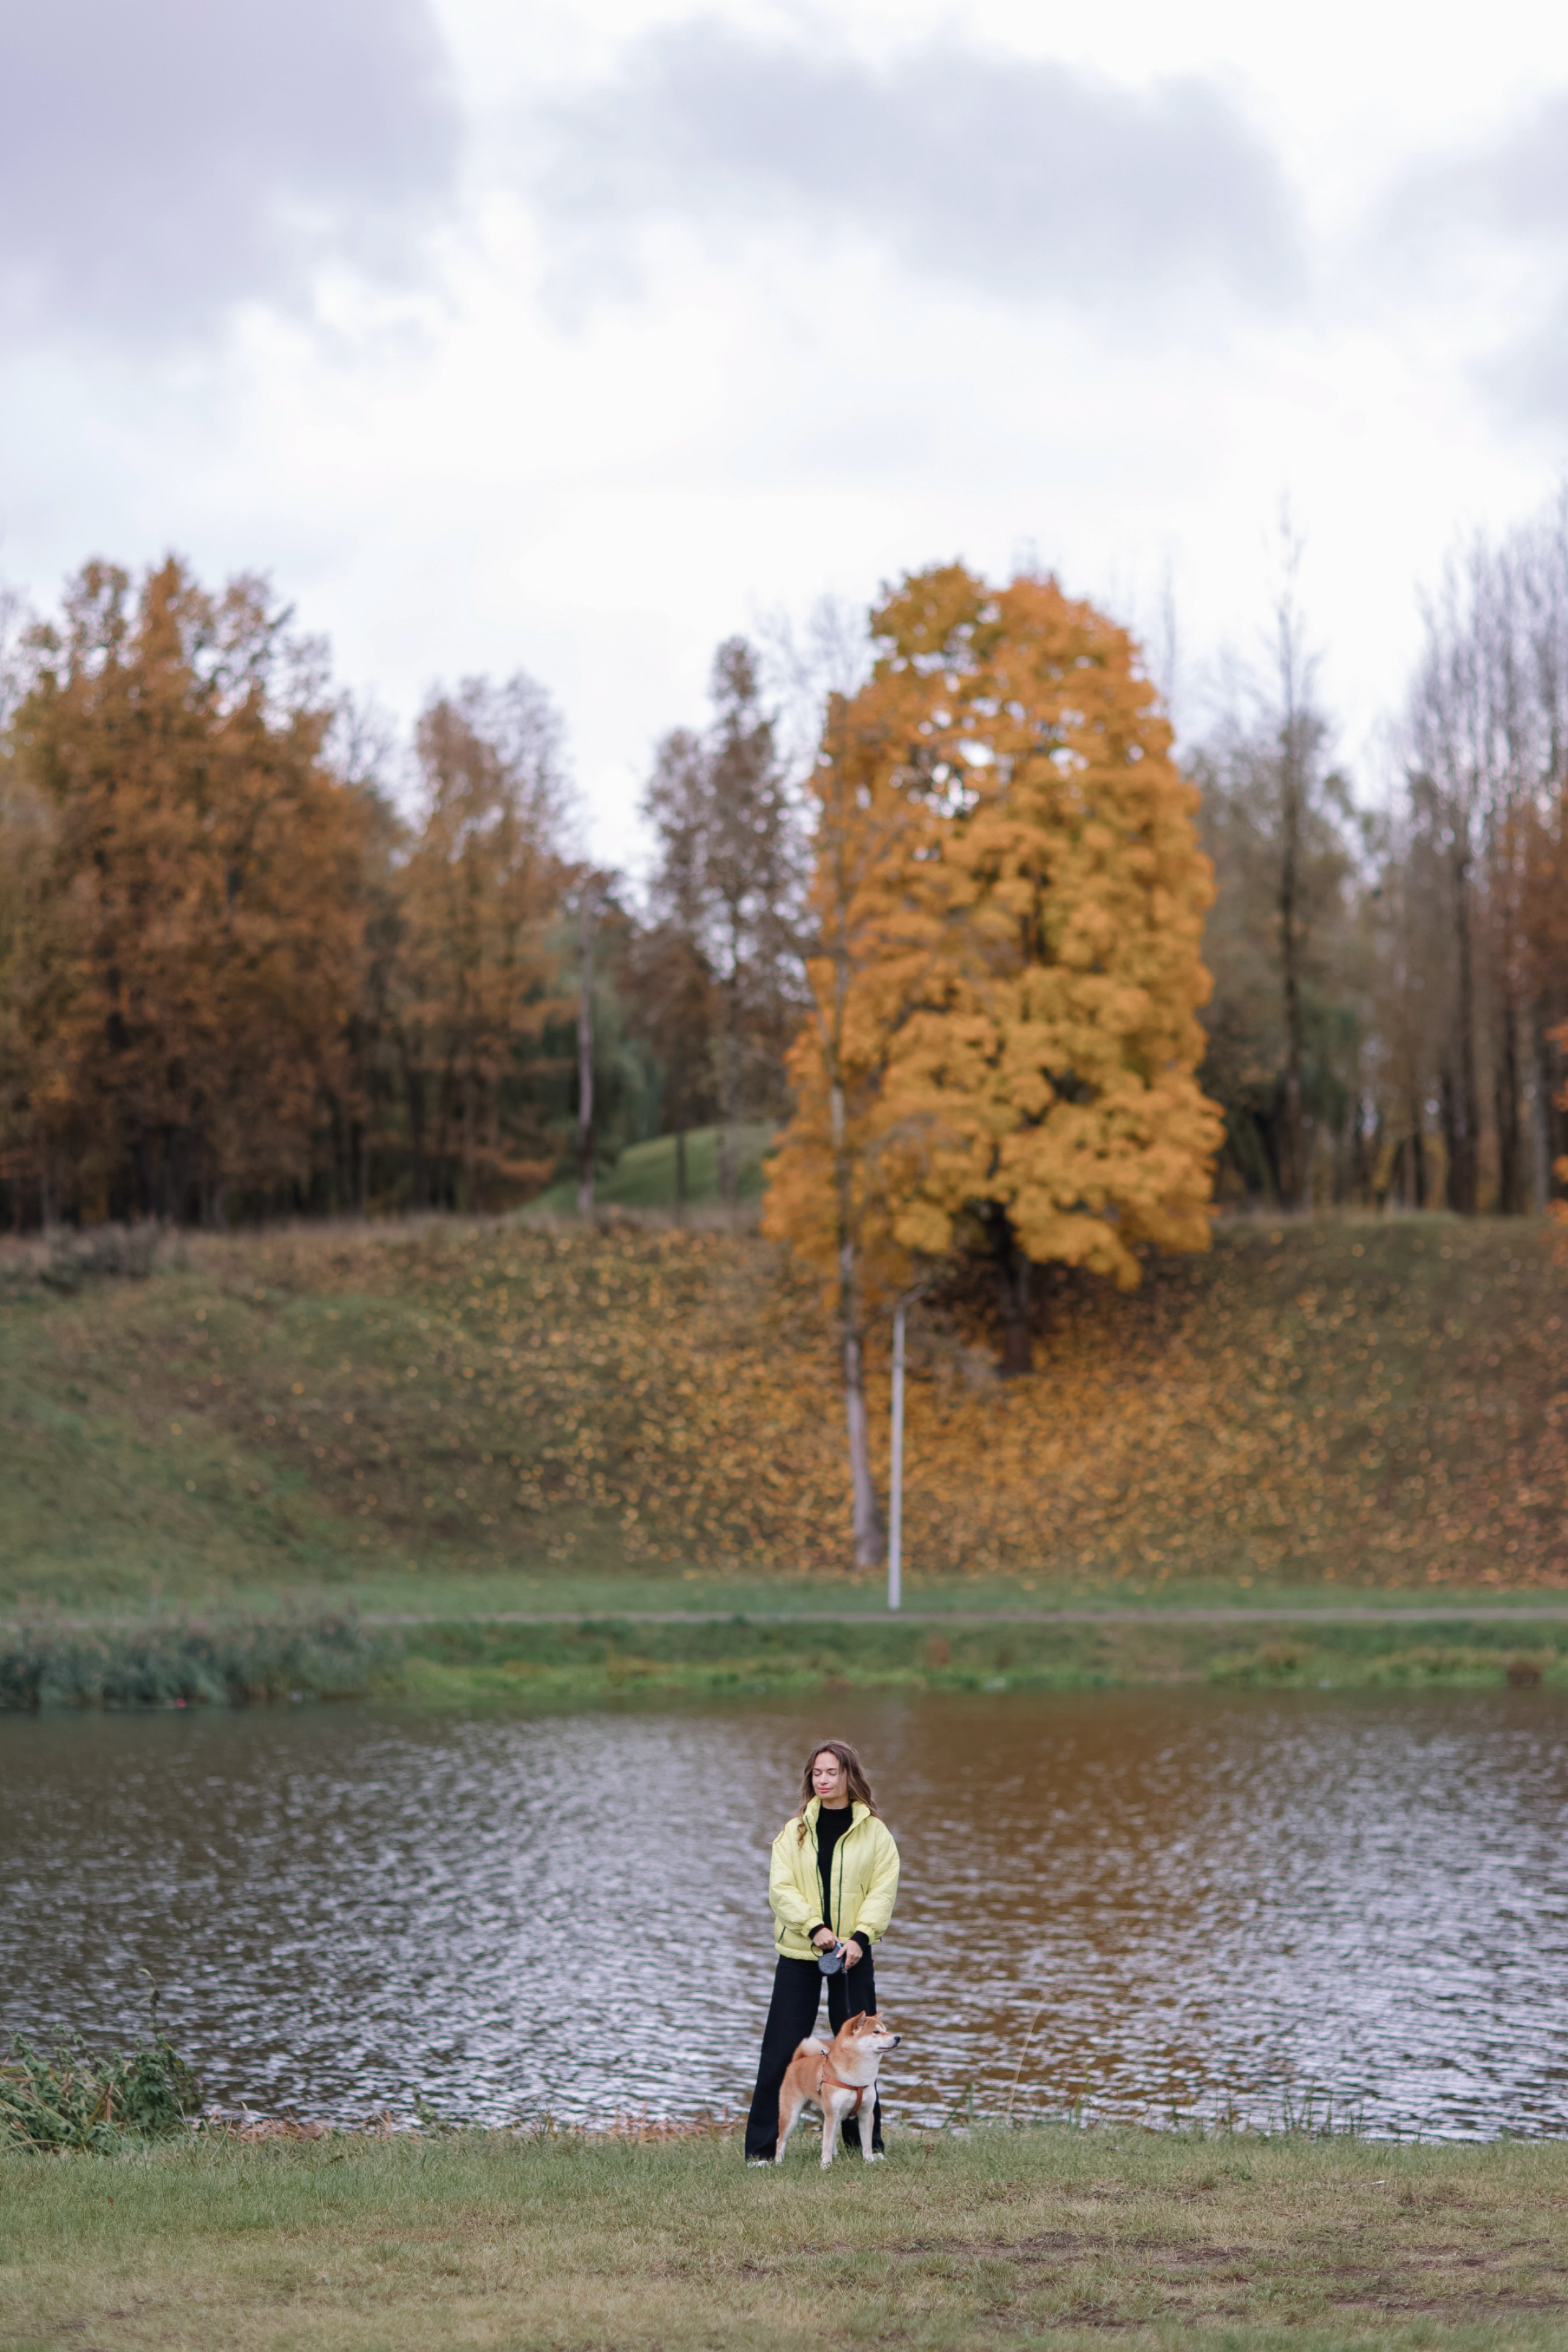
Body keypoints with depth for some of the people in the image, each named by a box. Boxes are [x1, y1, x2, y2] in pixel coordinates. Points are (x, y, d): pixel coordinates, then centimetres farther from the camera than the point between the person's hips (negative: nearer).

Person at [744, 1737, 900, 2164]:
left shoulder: (873, 1831, 1)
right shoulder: (795, 1830, 2)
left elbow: (883, 1889, -3)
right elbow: (781, 1888, -5)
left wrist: (861, 1936, -16)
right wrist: (815, 1928, -17)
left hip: (853, 1953, 0)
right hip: (799, 1952, 0)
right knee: (781, 2049, -1)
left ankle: (866, 2141, 19)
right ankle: (761, 2147, 4)